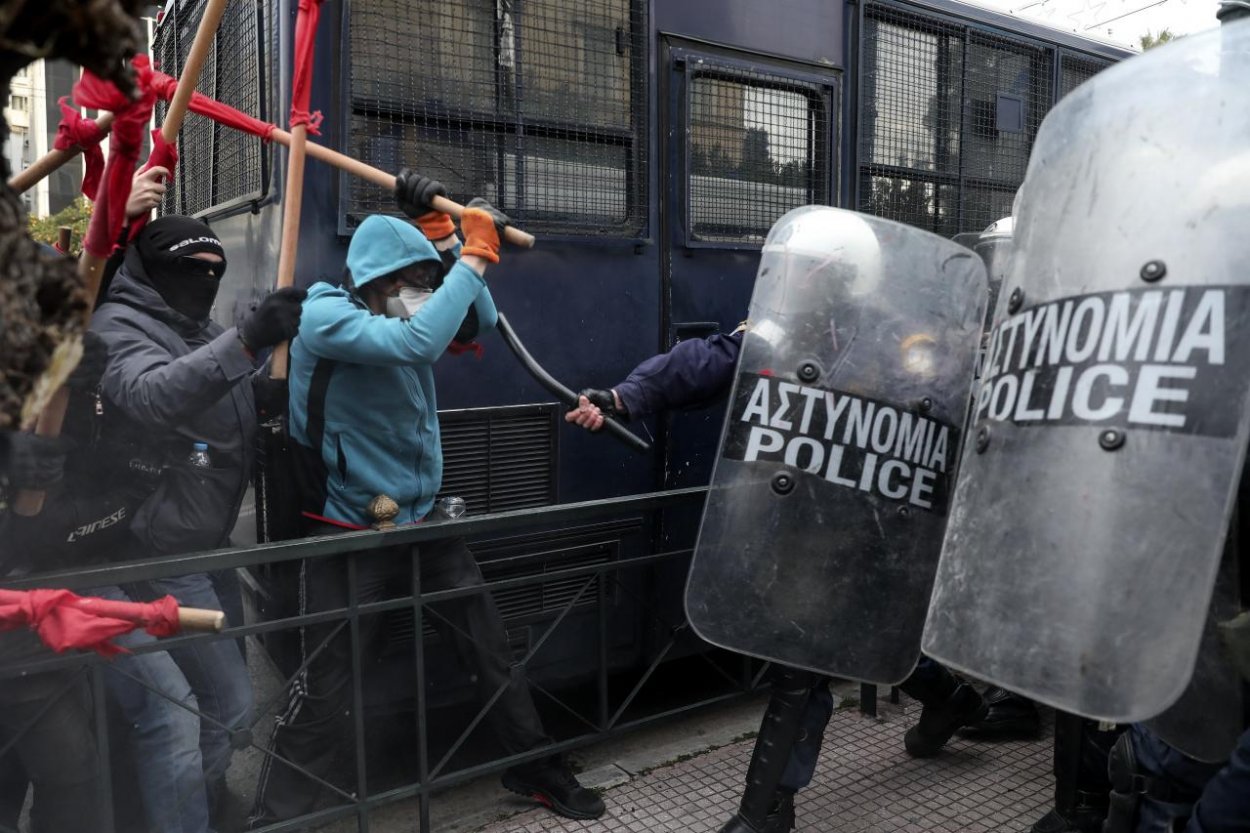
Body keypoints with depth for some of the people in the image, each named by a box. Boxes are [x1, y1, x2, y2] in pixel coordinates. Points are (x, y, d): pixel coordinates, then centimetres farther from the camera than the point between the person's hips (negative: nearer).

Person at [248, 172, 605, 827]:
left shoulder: (401, 312, 3)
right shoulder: (324, 317, -18)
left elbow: (479, 318, 7)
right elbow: (416, 342, -33)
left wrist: (444, 237, -4)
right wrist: (475, 256, -26)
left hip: (422, 521, 7)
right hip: (350, 533, -6)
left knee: (492, 651, 14)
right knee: (326, 691, -1)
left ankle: (534, 769, 33)